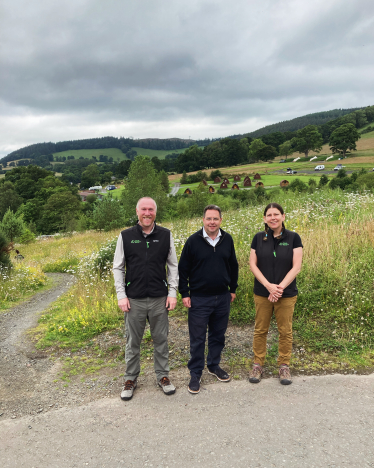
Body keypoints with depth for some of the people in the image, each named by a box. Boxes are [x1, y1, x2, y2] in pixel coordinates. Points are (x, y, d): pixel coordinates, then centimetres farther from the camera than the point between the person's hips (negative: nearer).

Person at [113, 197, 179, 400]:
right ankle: (130, 379, 30)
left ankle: (163, 376, 31)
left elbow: (173, 265, 6)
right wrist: (121, 295, -4)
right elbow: (118, 268, 3)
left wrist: (172, 292, 0)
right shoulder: (126, 236, -1)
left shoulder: (166, 235, 1)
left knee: (161, 340, 13)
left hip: (159, 299, 1)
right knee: (132, 342, 12)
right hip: (134, 300, 0)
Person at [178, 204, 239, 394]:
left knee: (218, 335, 17)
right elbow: (183, 269, -3)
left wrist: (233, 289, 14)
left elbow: (233, 266, 13)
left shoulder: (227, 240, 2)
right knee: (197, 339, 5)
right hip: (199, 299, -3)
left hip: (222, 298, 4)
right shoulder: (193, 241, -8)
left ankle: (214, 365, 37)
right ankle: (195, 374, 20)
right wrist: (184, 294, -5)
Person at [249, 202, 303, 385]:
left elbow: (296, 267, -8)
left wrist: (280, 287, -16)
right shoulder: (258, 238, 1)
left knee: (285, 331, 9)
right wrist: (268, 285, -14)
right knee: (260, 330, 9)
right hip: (262, 293, 1)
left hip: (286, 294, -1)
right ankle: (258, 365, 24)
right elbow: (252, 264, -2)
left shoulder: (293, 238, -4)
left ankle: (284, 365, 26)